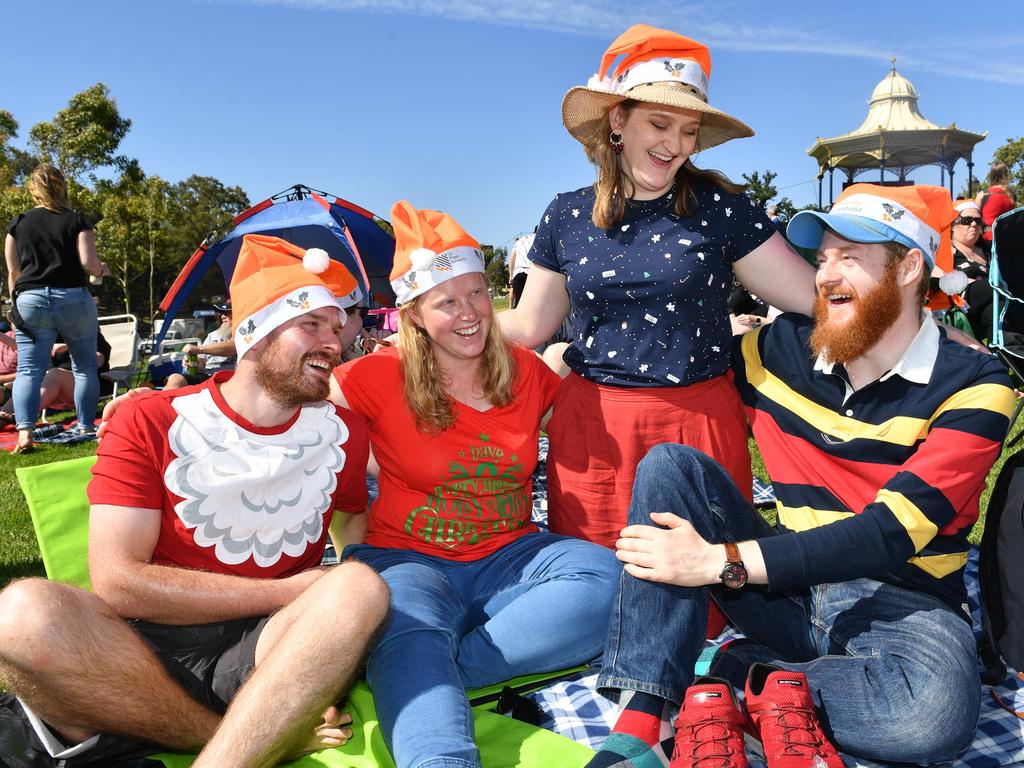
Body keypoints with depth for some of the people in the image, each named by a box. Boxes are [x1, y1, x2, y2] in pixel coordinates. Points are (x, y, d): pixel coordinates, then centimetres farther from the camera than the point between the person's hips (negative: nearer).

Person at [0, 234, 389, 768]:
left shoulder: (343, 432, 6)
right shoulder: (150, 423, -1)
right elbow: (116, 581, -10)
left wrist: (325, 601, -7)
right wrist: (290, 591, -13)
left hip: (271, 652, 1)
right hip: (144, 647, 0)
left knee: (360, 588, -29)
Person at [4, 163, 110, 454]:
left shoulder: (18, 224, 9)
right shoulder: (77, 221, 2)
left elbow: (13, 273, 9)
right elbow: (89, 263, -8)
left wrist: (17, 307, 18)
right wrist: (103, 270, 14)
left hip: (30, 300, 1)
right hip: (73, 299, -1)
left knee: (28, 370, -1)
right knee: (85, 368, 11)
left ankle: (24, 432, -17)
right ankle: (85, 427, 13)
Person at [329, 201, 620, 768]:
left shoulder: (525, 370, 5)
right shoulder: (384, 377, -5)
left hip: (509, 555, 4)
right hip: (409, 558, -3)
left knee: (608, 578, -25)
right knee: (408, 627, -37)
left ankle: (427, 676, -24)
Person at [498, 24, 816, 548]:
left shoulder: (719, 206, -1)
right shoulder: (567, 216, 4)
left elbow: (814, 293, -1)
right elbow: (528, 326, 8)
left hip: (700, 425, -1)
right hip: (593, 431, 1)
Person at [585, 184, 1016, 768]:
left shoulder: (972, 384, -10)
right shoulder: (780, 351, 1)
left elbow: (893, 529, -21)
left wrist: (718, 561, -27)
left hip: (904, 603, -3)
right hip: (793, 586, 4)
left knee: (936, 709, -37)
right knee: (671, 462, -14)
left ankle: (741, 672, -9)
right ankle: (642, 719, -24)